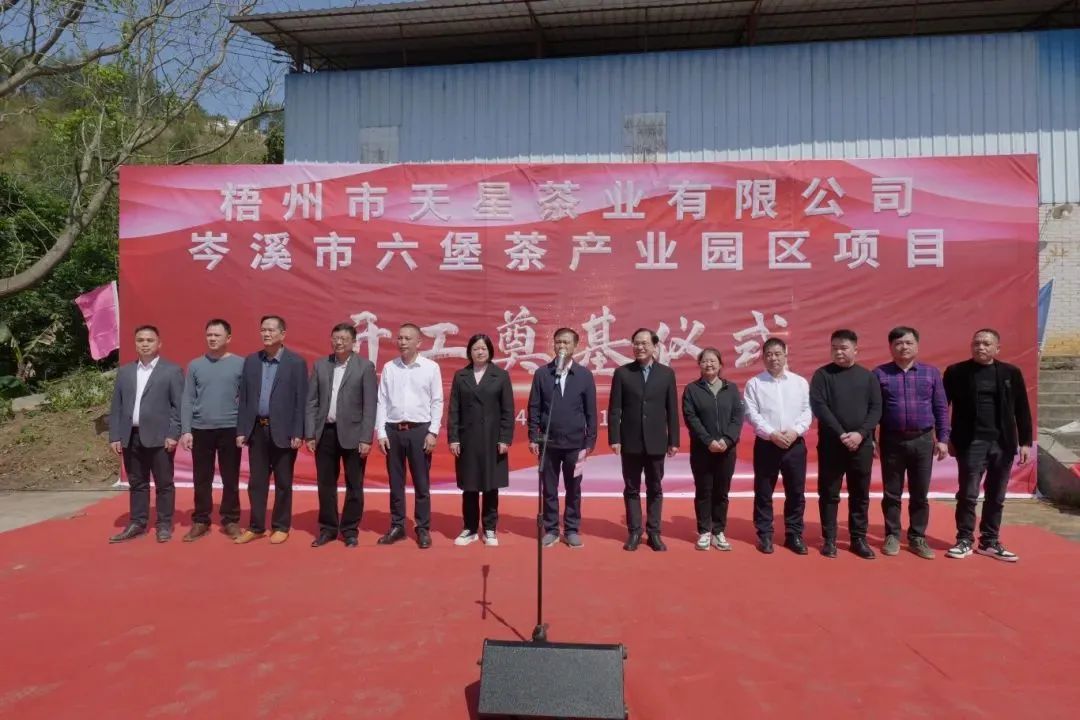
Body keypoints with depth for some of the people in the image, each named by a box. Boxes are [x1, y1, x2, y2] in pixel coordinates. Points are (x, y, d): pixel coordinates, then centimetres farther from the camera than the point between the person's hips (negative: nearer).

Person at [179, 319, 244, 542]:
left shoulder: (240, 364, -1)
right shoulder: (195, 365, 4)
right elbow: (188, 400, 4)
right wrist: (185, 430, -3)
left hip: (230, 429, -2)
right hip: (201, 429, 2)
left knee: (231, 479, 6)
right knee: (201, 479, 8)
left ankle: (231, 520, 17)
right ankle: (200, 521, 19)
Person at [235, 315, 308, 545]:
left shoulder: (296, 362, -5)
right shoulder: (251, 361, 8)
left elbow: (301, 400, -7)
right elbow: (244, 398, 8)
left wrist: (298, 433, -11)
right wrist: (241, 430, 3)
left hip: (283, 431, -4)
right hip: (257, 429, 4)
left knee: (283, 482, 6)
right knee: (256, 481, 10)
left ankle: (281, 527, 18)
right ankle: (256, 527, 21)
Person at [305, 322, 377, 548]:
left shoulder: (365, 366, -3)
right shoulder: (320, 365, 7)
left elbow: (369, 406, -6)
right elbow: (311, 402, 6)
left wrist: (366, 438, -12)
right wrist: (309, 434, -1)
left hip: (352, 433, -3)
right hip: (325, 432, 3)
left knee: (354, 485, 5)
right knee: (325, 484, 10)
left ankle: (350, 530, 18)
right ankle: (328, 528, 23)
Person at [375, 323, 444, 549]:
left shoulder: (431, 367, -1)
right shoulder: (389, 367, 5)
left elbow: (437, 402, -1)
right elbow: (382, 401, 5)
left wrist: (433, 432, -7)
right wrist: (381, 432, -1)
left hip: (420, 430, -2)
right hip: (393, 429, 2)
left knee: (421, 483, 4)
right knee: (395, 482, 10)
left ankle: (423, 529, 14)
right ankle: (397, 526, 21)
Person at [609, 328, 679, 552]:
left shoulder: (667, 373, 3)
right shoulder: (622, 373, 0)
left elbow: (672, 410, 3)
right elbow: (614, 409, -1)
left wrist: (674, 441, 0)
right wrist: (614, 438, -7)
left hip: (656, 442, 1)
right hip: (630, 442, 0)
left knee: (655, 489, 9)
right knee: (631, 489, 7)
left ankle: (654, 533, 18)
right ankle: (634, 532, 16)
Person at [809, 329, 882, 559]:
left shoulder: (868, 376, 8)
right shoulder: (822, 375, 0)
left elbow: (876, 409, 2)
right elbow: (818, 406, -9)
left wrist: (860, 434, -12)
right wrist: (841, 434, -16)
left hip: (862, 445, 2)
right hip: (831, 444, -2)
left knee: (860, 494, 9)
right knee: (829, 494, 3)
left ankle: (859, 539, 20)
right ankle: (829, 539, 12)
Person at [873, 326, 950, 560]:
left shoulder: (931, 372, 4)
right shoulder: (880, 373, -1)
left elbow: (941, 408, 6)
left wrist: (942, 439, 1)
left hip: (923, 440, 1)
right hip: (891, 441, -1)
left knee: (920, 494, 8)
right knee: (892, 494, 7)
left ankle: (917, 538, 20)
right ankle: (892, 536, 19)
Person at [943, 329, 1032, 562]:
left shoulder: (1011, 373, 6)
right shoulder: (956, 372, -1)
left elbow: (1022, 410, 7)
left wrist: (1025, 442, 2)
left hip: (1003, 443, 3)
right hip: (971, 442, -2)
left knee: (996, 497, 9)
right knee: (968, 494, 0)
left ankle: (990, 542, 20)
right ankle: (964, 541, 12)